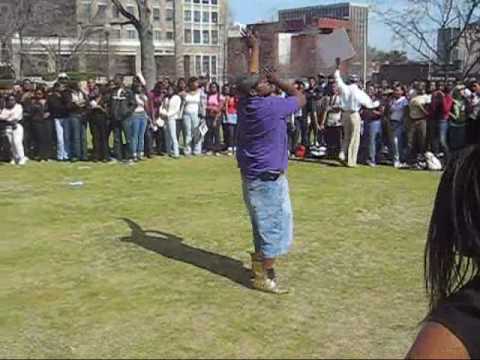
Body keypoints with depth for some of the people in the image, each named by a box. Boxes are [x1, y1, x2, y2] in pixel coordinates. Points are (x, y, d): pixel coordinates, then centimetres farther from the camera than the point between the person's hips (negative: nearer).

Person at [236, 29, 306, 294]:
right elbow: (300, 98, -5)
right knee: (274, 225, 1)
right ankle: (264, 277, 8)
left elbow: (251, 75, 18)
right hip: (268, 177, -9)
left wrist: (255, 48, 28)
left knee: (263, 222, 22)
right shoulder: (273, 107, -20)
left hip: (252, 174, 9)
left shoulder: (246, 102, 1)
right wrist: (278, 81, 3)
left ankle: (259, 261, 35)